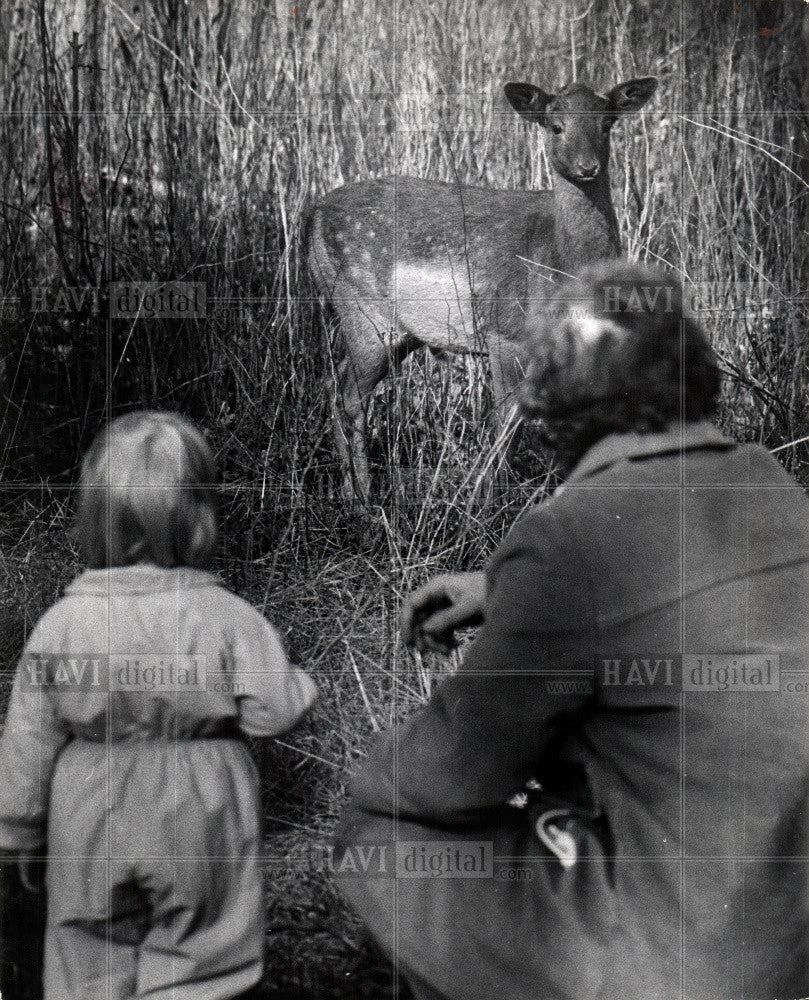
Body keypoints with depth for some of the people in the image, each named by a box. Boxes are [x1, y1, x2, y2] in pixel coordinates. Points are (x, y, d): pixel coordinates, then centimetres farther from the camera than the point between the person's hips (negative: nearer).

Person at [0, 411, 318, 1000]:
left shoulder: (61, 624, -9)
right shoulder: (229, 619, -15)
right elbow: (273, 712, -16)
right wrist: (297, 683, 6)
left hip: (92, 832, 1)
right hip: (199, 829, -1)